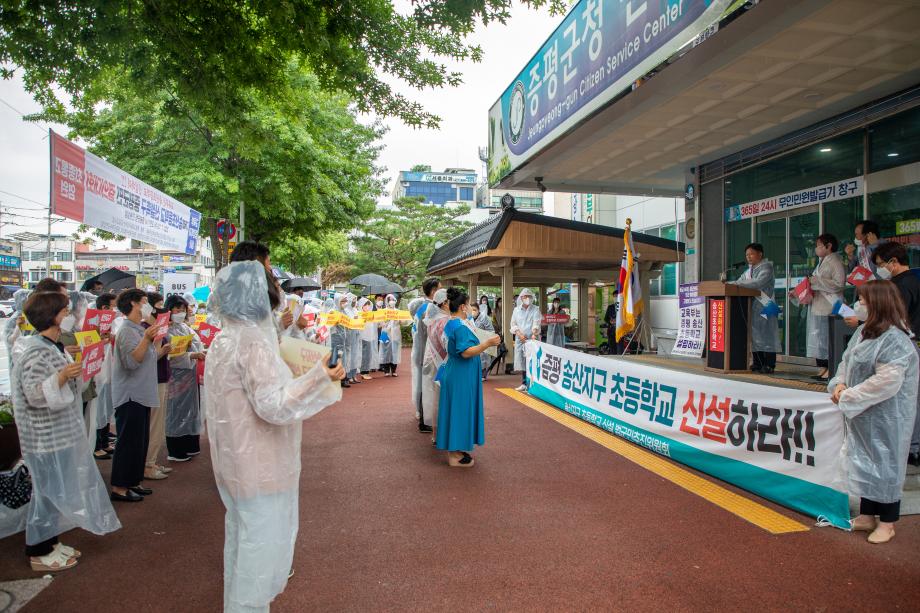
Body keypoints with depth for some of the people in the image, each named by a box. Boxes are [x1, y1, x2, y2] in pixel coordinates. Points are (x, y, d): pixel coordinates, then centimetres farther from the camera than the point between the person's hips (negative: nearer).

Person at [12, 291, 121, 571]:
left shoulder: (53, 347, 10)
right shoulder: (37, 351, -20)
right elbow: (34, 395, -25)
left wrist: (77, 374, 17)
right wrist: (62, 377, -37)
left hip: (61, 432, 10)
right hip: (47, 436, -10)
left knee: (57, 489, 16)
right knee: (48, 490, 2)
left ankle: (49, 542, 28)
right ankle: (39, 552, 15)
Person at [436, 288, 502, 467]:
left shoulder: (449, 324, 10)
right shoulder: (460, 327, -22)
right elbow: (466, 352, -29)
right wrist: (487, 343, -28)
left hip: (453, 374, 10)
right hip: (462, 377, -10)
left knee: (455, 410, 16)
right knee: (460, 410, -3)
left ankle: (454, 449, 26)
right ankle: (455, 456, 4)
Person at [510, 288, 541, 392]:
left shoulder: (535, 309, 1)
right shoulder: (516, 310, 12)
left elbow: (536, 323, -12)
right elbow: (513, 324, 9)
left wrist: (534, 334, -29)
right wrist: (519, 334, -7)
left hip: (532, 339, -3)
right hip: (520, 339, 3)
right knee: (522, 362, 6)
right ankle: (524, 384, 14)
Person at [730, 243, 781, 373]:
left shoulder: (766, 268, -5)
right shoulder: (749, 270, 20)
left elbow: (759, 282, -20)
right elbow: (741, 282, 16)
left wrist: (738, 283, -24)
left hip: (764, 307, -7)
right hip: (751, 307, 7)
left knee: (765, 334, -7)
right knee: (754, 335, 6)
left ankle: (769, 365, -4)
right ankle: (758, 363, 12)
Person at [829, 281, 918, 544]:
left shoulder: (895, 340, -22)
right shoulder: (864, 331, 6)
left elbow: (887, 382, -26)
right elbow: (847, 361, 13)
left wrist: (849, 396, -20)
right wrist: (839, 384, -6)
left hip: (885, 418, -9)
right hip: (862, 415, 9)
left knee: (884, 465, 4)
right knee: (865, 463, 18)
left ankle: (887, 523, 20)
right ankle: (867, 515, 32)